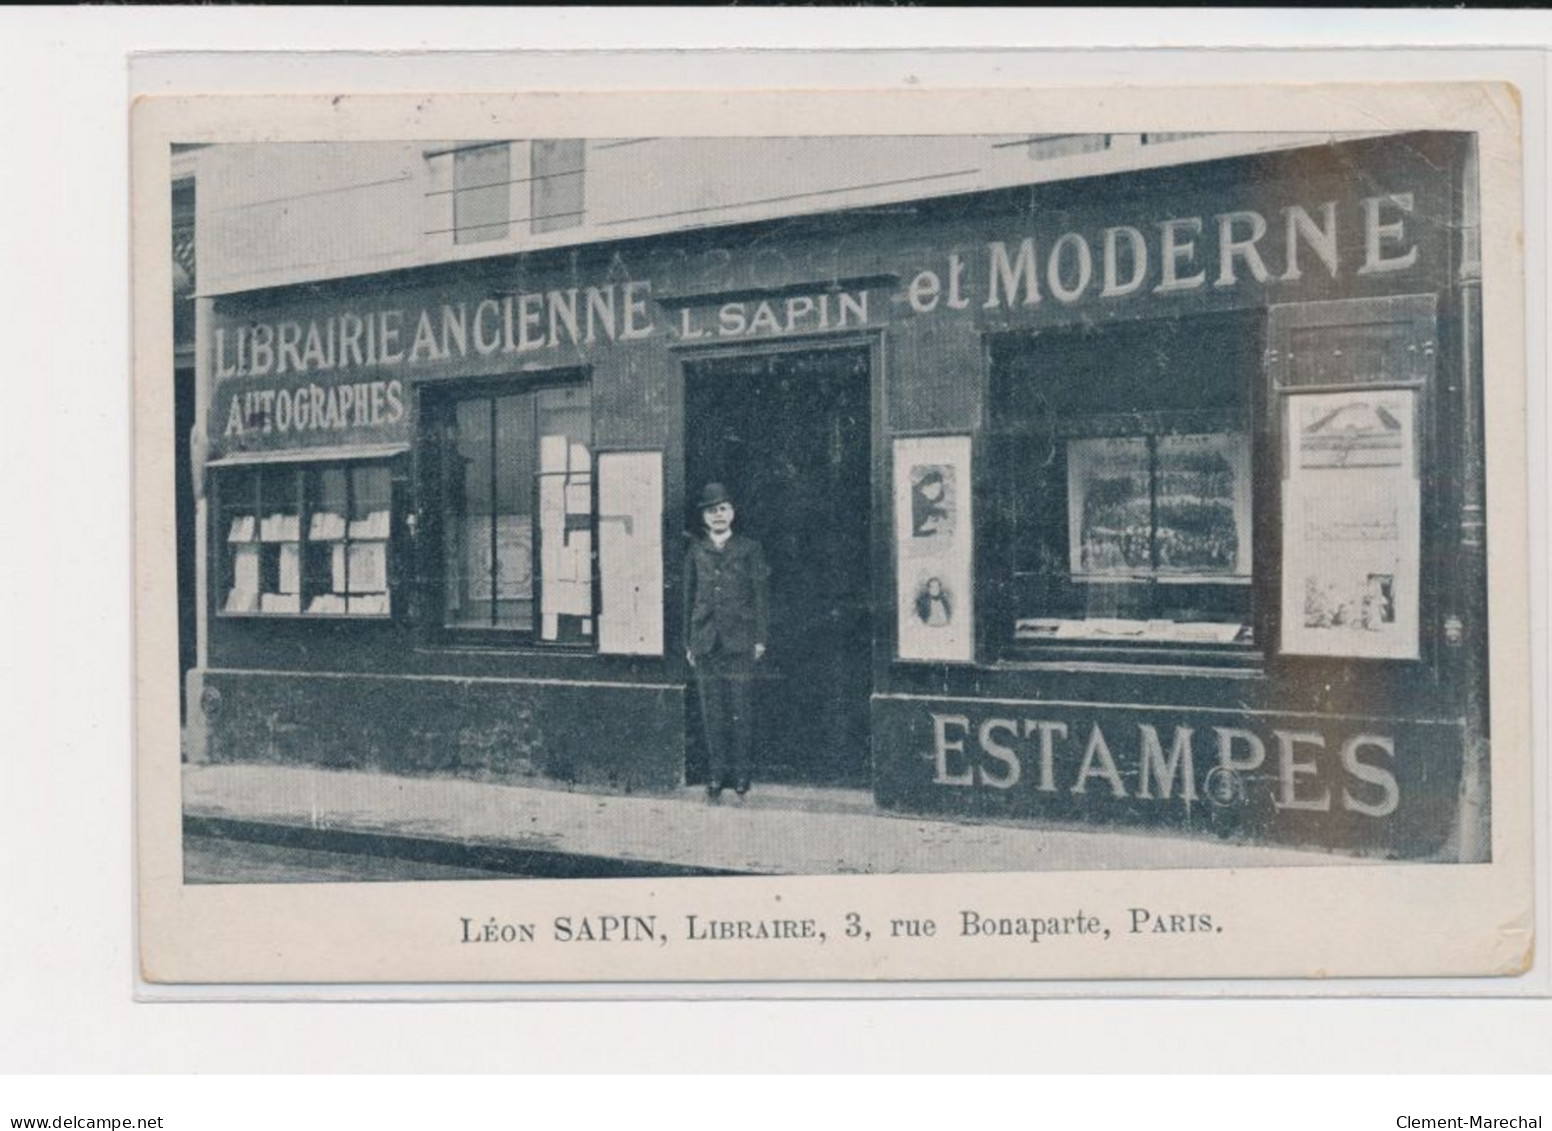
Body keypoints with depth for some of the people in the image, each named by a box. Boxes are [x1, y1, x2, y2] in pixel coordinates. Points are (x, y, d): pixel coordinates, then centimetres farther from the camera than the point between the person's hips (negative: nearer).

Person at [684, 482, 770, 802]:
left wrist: (760, 638, -2)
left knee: (741, 709, -4)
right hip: (706, 640, 2)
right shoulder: (696, 552, 12)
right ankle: (718, 772, 8)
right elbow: (689, 596, 14)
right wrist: (689, 642, 10)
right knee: (712, 709, 2)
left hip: (739, 640, -2)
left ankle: (740, 772, 4)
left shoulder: (749, 549, 6)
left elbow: (761, 595, 5)